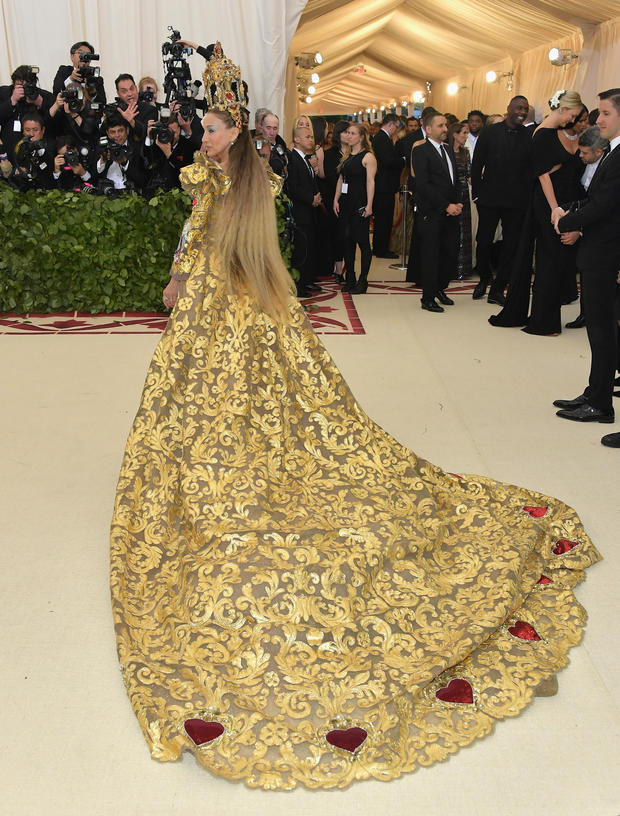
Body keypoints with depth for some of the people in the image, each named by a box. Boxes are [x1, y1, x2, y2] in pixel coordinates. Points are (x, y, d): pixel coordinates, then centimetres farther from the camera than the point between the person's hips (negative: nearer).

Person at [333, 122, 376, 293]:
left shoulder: (368, 157, -6)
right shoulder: (346, 155, 15)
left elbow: (370, 181, -12)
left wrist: (369, 205, -19)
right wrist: (336, 199, 9)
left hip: (360, 204, -7)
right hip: (345, 203, 7)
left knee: (362, 241, -2)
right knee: (346, 240, 8)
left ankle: (363, 281, 5)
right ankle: (350, 279, 17)